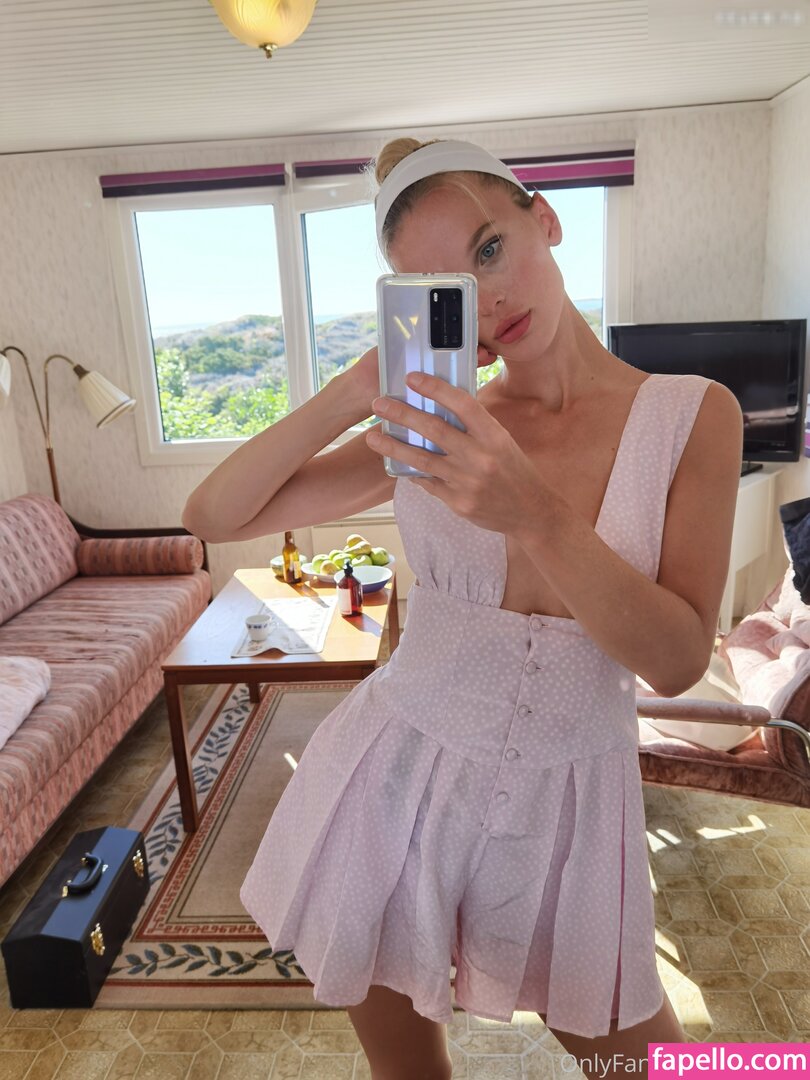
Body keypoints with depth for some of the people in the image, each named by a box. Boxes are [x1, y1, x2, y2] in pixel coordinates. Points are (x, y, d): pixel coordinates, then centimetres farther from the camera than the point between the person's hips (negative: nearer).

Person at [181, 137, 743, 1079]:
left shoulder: (693, 414, -7)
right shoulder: (435, 431, -6)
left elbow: (677, 660, -15)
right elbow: (212, 516, -7)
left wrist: (535, 513, -30)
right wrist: (359, 390, -19)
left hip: (566, 802, 0)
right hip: (394, 778, 1)